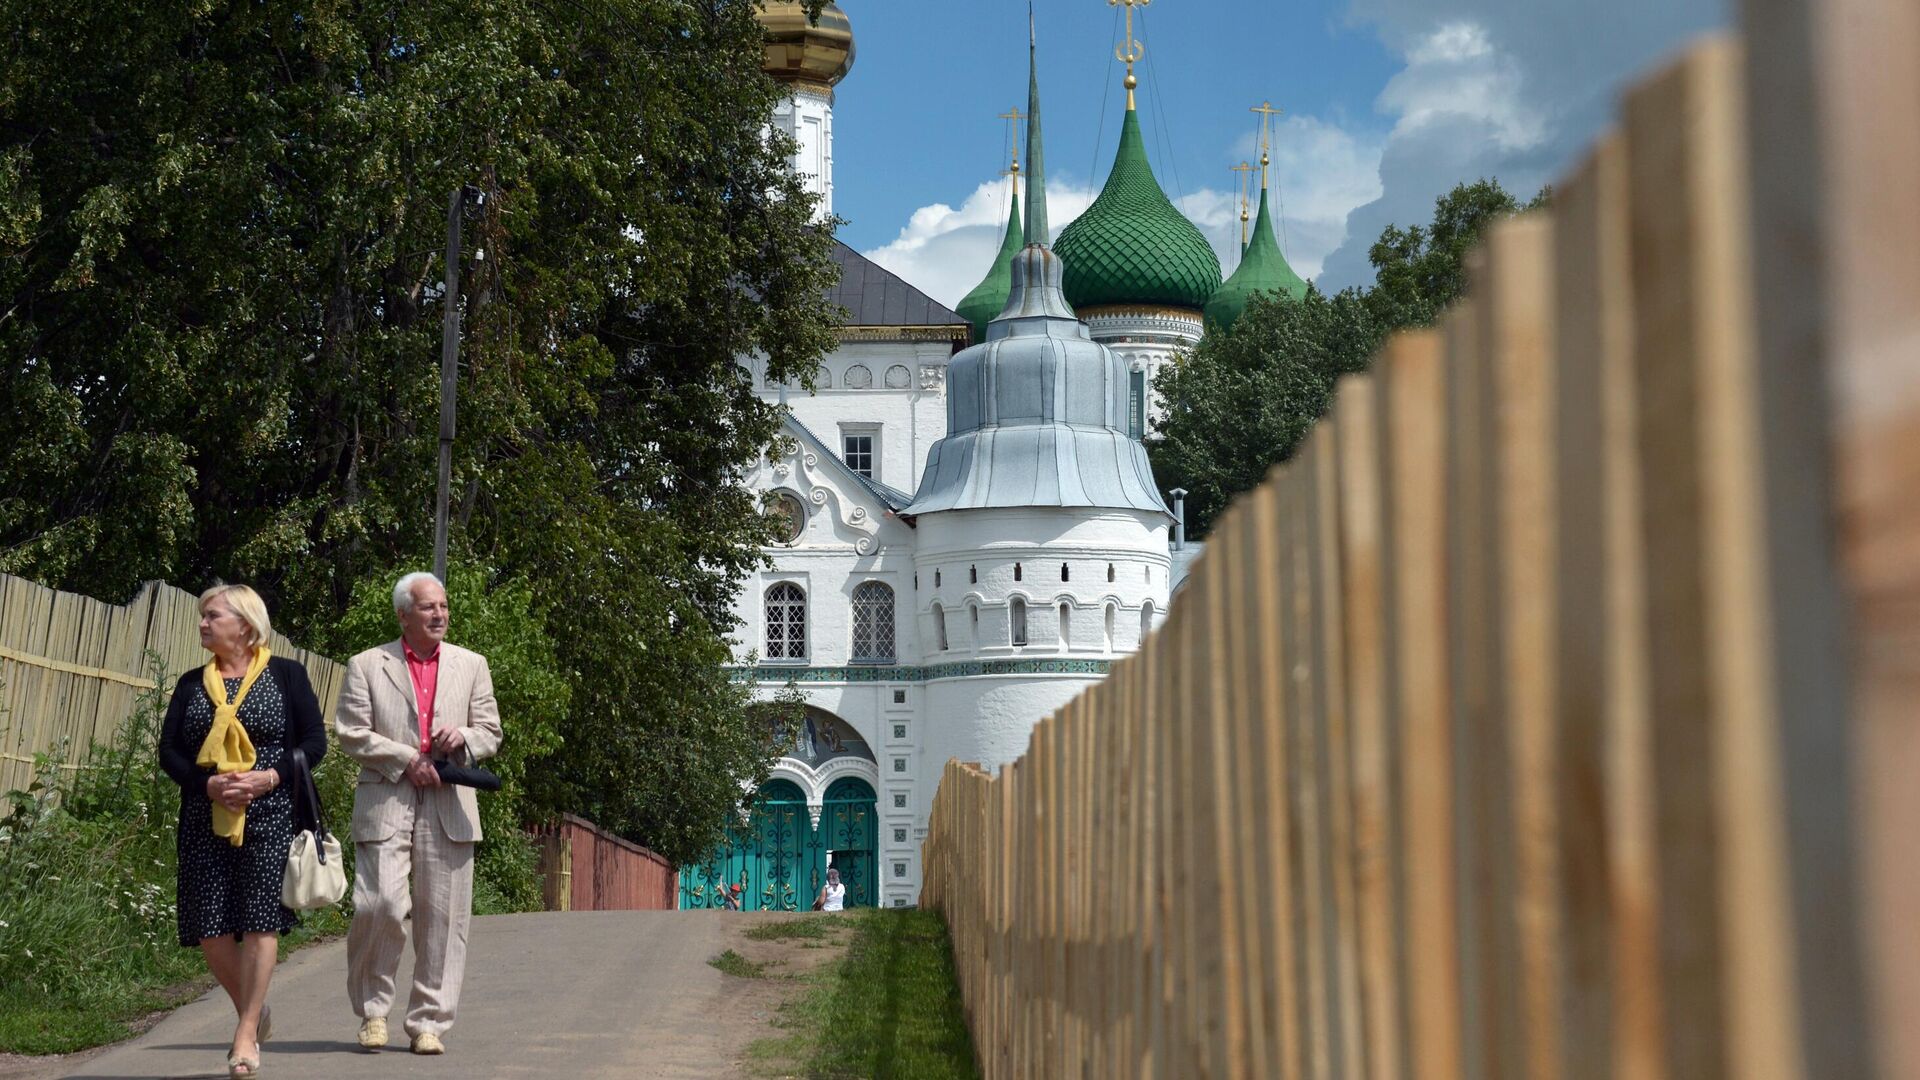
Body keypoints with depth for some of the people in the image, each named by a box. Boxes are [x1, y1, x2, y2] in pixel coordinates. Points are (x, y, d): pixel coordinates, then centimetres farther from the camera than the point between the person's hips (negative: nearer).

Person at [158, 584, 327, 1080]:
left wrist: (268, 777, -16)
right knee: (209, 928, 0)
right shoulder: (192, 684, 13)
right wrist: (208, 783, -11)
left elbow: (314, 741, 0)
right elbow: (169, 751, 8)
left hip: (270, 815, -4)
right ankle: (255, 1011, 21)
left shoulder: (286, 674, 3)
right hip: (206, 818, 4)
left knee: (259, 921, -9)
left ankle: (245, 1034, -2)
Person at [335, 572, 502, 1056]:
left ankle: (429, 1023, 9)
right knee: (379, 904, -12)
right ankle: (372, 1009, 9)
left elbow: (490, 733, 15)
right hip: (385, 802, -2)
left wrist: (462, 738, -8)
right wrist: (406, 760, -10)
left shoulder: (471, 665, 15)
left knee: (443, 917, 0)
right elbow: (351, 733, 0)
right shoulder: (367, 665, 7)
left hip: (449, 805, 2)